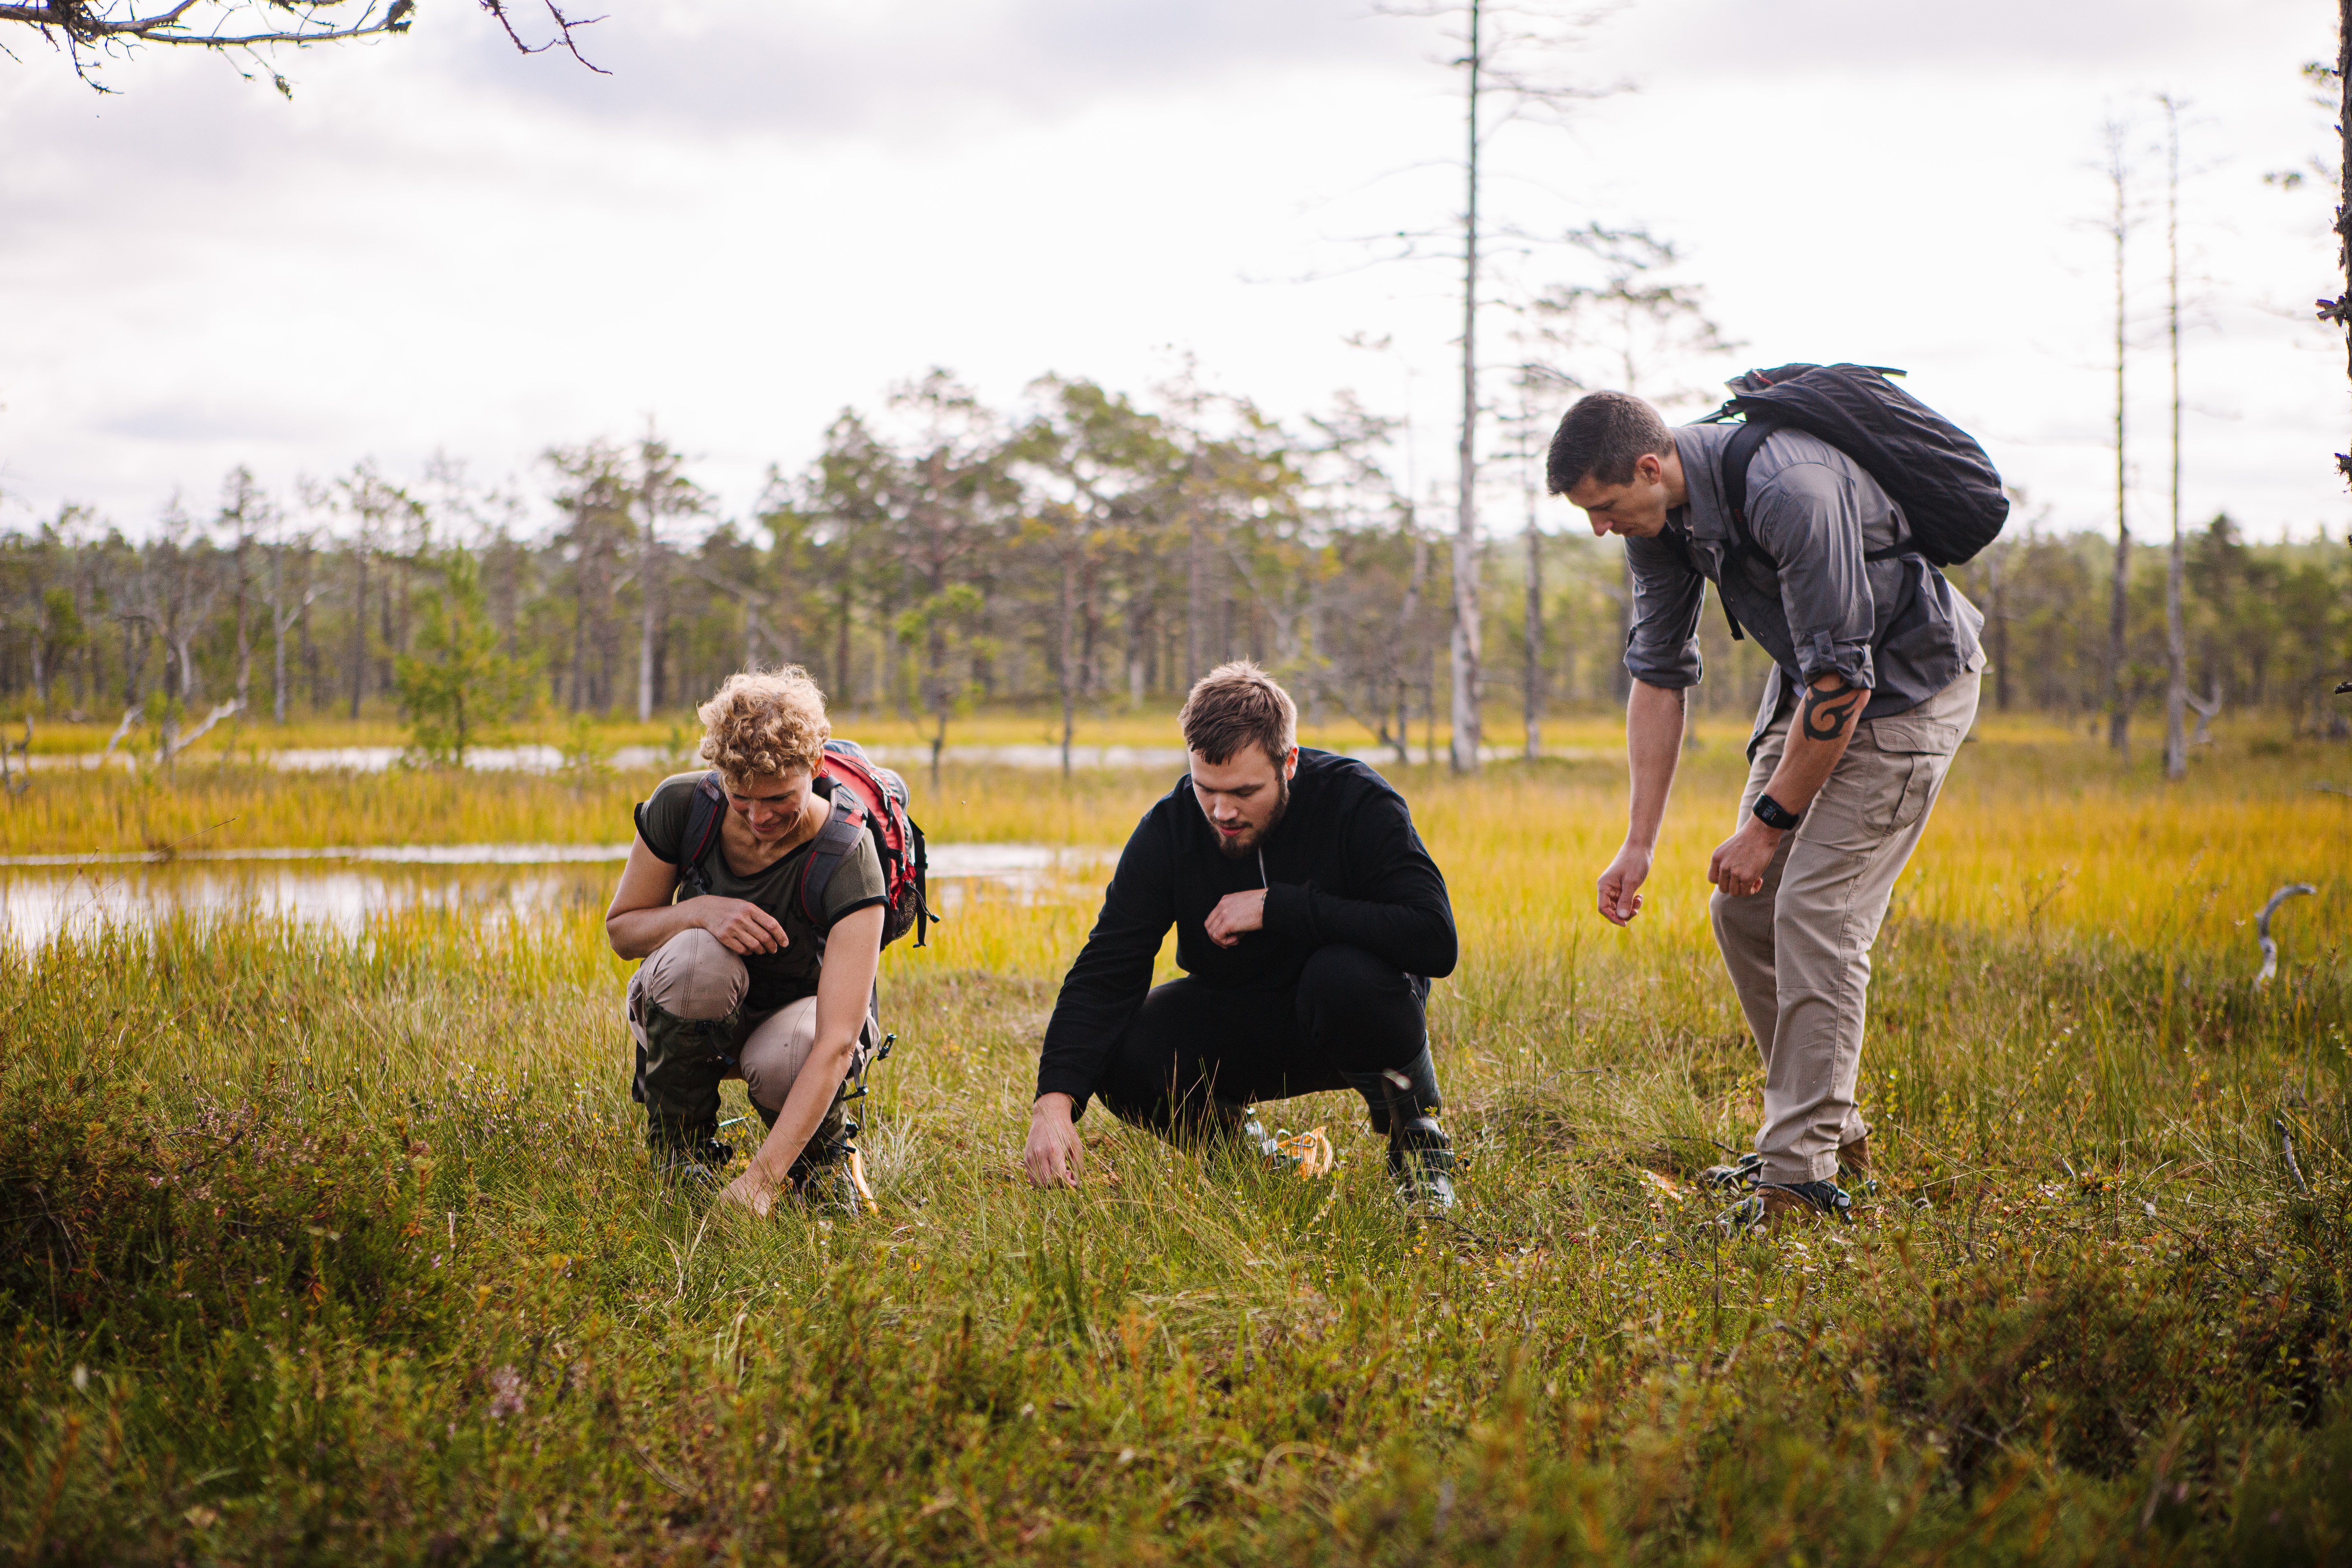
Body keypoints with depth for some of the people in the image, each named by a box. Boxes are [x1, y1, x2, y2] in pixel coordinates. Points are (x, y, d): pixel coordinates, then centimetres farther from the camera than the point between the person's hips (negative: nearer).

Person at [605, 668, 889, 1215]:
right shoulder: (680, 806, -20)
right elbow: (621, 929, -5)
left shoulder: (849, 859, -30)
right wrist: (701, 911, -29)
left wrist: (762, 1178, -48)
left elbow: (837, 1043, -38)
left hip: (796, 1011, -2)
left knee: (782, 1064, -40)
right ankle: (682, 1152, -11)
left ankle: (822, 1151, -1)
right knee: (696, 958, -35)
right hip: (688, 1014, 2)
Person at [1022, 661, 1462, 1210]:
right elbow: (1105, 973, -19)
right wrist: (1054, 1100, -35)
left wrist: (1278, 906, -32)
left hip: (1350, 1020, -2)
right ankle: (1228, 1131, 8)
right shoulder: (1168, 829, -14)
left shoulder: (1358, 803, -22)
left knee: (1346, 975, -37)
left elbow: (1434, 940, -33)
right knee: (1121, 1058, -26)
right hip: (1235, 1017, 2)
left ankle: (1419, 1138, -8)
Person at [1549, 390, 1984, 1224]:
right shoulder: (1657, 514, -8)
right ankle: (1832, 1128, 18)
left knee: (1817, 913, -16)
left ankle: (1802, 1174, -13)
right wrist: (1639, 844, -3)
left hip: (1908, 690, -8)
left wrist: (1768, 823, -20)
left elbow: (1842, 681, -29)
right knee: (1742, 907, 5)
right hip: (1813, 681, 8)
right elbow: (1659, 674, 0)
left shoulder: (1790, 492, -34)